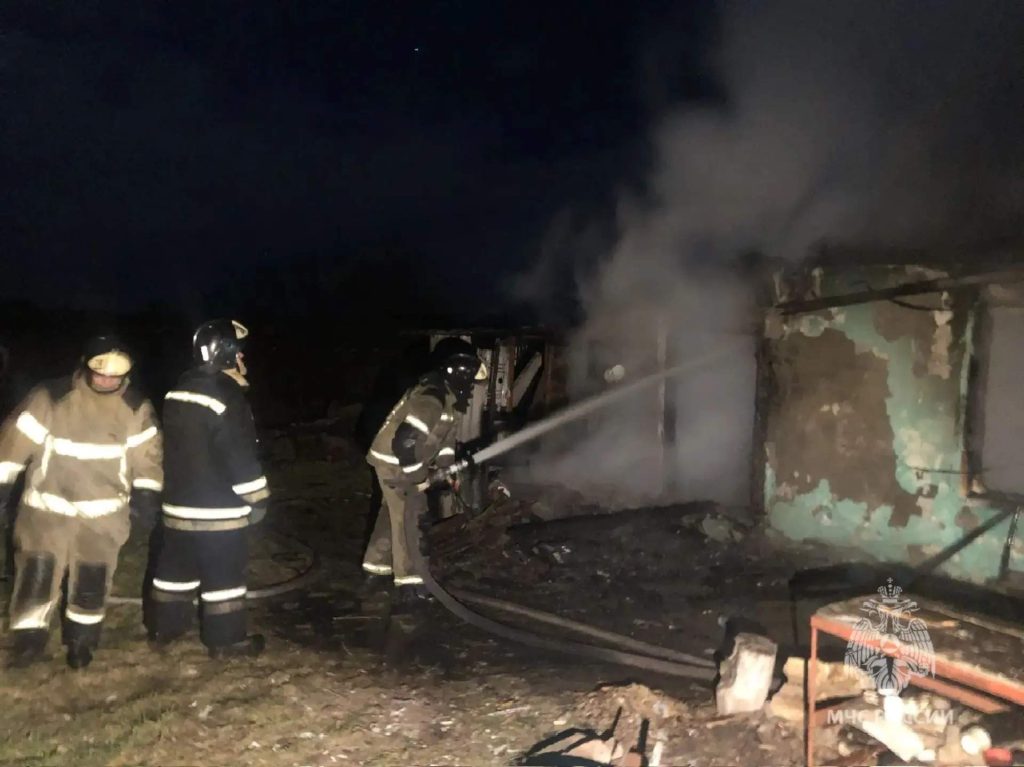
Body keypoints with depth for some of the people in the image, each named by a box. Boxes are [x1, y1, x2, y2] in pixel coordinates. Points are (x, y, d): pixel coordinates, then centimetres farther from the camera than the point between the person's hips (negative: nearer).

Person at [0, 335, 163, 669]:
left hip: (104, 512, 1)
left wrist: (146, 492, -4)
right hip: (48, 506, -1)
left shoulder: (136, 406, -7)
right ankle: (29, 637, 22)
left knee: (92, 580, 9)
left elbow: (147, 453, 1)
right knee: (36, 572, 1)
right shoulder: (49, 397, -13)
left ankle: (82, 638, 29)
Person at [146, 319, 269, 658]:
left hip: (178, 503, 8)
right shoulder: (227, 397, -19)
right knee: (223, 575, 3)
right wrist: (256, 498, -10)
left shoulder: (178, 392, 9)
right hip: (219, 509, -8)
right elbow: (241, 457, -20)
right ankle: (225, 640, 13)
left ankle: (162, 629, 30)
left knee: (175, 567, 18)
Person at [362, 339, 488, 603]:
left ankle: (376, 563, 38)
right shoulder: (431, 397, -31)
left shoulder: (451, 394, 1)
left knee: (393, 511, 22)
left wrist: (447, 467, 5)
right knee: (408, 518, -6)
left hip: (408, 459, 10)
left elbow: (446, 433, 11)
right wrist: (415, 476, -24)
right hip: (396, 461, -10)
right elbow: (405, 439, -35)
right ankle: (408, 581, 2)